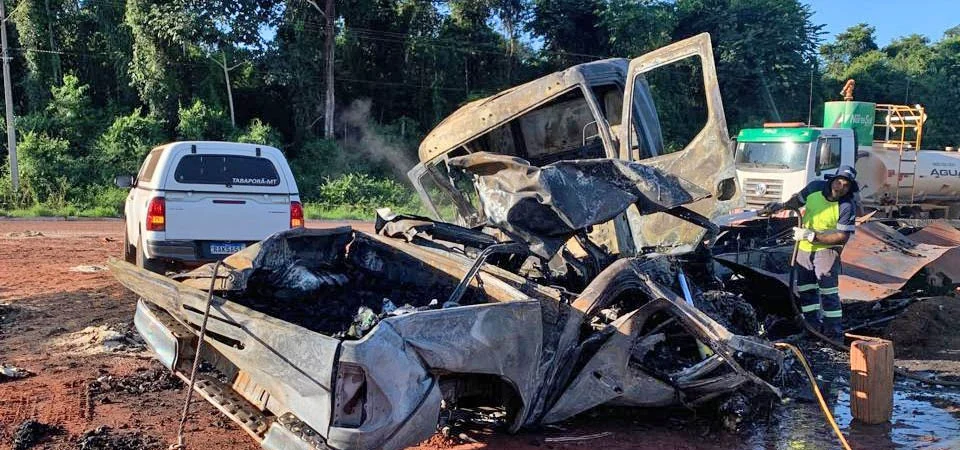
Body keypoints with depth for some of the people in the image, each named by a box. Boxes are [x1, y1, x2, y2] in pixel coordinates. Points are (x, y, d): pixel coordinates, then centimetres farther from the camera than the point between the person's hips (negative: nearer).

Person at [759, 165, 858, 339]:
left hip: (826, 249, -6)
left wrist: (812, 236, -28)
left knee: (828, 291, -11)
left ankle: (834, 333, -3)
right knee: (805, 289, 14)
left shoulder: (847, 206, -21)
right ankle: (813, 327, 29)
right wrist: (781, 206, -4)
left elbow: (843, 237, -23)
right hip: (804, 247, 6)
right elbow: (798, 200, 14)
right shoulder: (815, 187, -8)